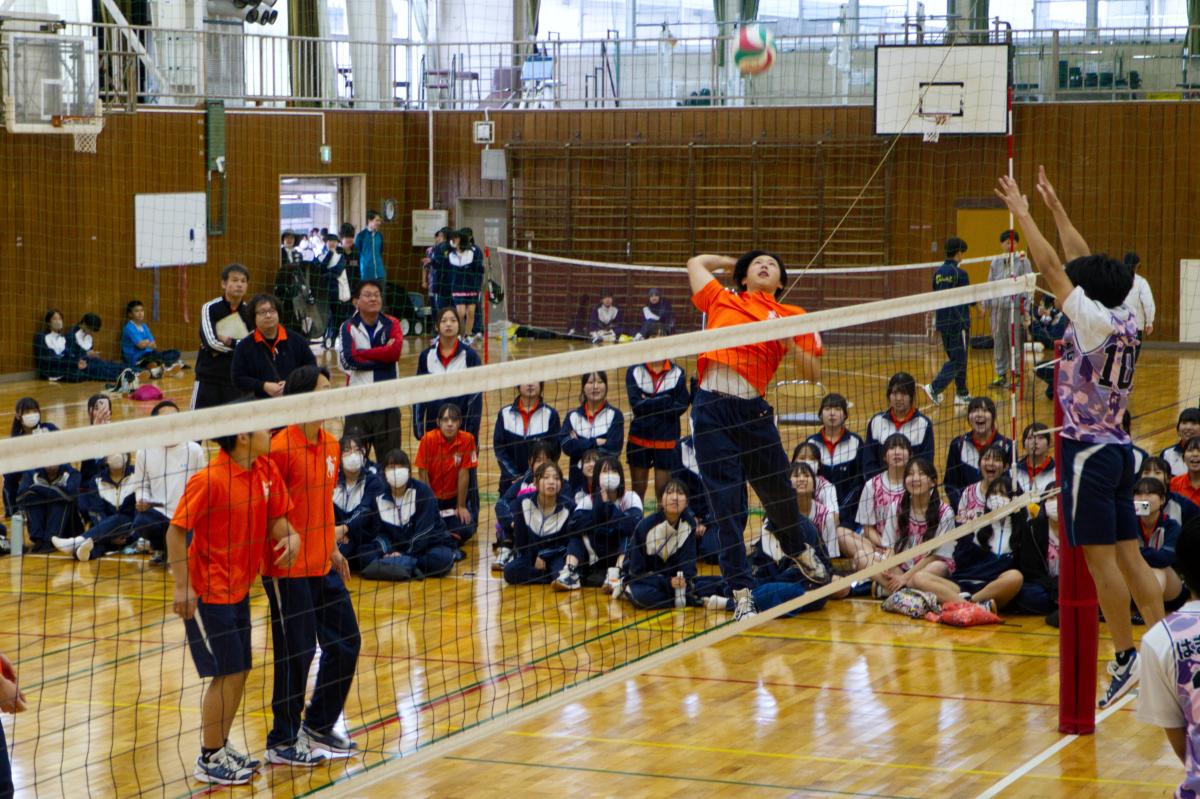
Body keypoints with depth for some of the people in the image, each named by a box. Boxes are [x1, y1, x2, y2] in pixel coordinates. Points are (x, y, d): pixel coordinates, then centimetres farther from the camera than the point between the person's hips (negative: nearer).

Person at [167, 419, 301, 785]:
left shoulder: (266, 471, 0)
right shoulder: (209, 479, -21)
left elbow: (276, 519, 9)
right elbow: (176, 530, -18)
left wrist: (290, 537, -14)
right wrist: (182, 586, -20)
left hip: (239, 588, 8)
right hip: (208, 593, -8)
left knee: (239, 672, 14)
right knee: (227, 674, -4)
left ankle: (220, 749, 30)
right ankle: (208, 761, 11)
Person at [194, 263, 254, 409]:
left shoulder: (249, 312, 5)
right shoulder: (210, 308, -6)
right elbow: (210, 341, -17)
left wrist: (227, 342, -10)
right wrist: (238, 344, -12)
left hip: (237, 380, 3)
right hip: (208, 378, -3)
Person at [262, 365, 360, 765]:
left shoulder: (331, 445, 8)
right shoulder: (282, 447, -17)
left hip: (323, 566, 8)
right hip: (289, 569, -8)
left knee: (345, 643, 13)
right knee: (296, 653, -2)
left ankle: (318, 726, 30)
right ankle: (282, 743, 13)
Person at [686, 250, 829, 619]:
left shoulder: (790, 316, 11)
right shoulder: (722, 301, 14)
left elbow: (813, 374, 7)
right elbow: (696, 262, 29)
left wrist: (791, 343, -8)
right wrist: (736, 262, 37)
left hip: (753, 411, 0)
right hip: (711, 408, 0)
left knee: (778, 492, 13)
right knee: (726, 504, 0)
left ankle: (799, 548, 45)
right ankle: (741, 592, 9)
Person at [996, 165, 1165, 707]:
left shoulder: (1094, 321, -14)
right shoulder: (1124, 320, 6)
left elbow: (1051, 267, -12)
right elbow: (1084, 263, 16)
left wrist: (1022, 212, -4)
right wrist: (1055, 208, 21)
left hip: (1089, 452, -8)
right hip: (1117, 448, 8)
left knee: (1101, 558, -5)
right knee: (1128, 556, 9)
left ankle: (1127, 661, -4)